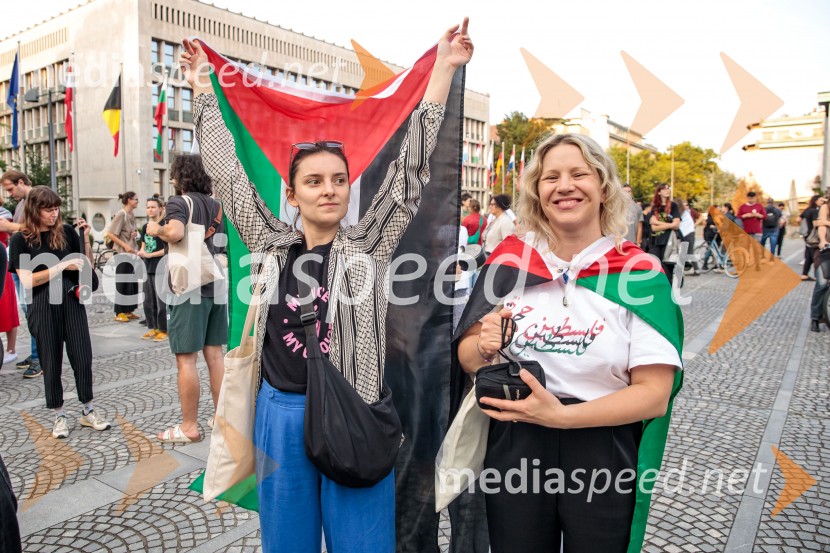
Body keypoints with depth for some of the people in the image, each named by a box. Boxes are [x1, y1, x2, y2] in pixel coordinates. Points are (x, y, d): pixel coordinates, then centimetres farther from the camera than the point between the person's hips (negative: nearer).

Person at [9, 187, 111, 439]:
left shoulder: (66, 231, 4)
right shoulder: (21, 239, -3)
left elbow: (88, 267, 8)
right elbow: (27, 281, -11)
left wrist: (85, 237, -3)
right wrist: (62, 266, -16)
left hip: (73, 301, 2)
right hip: (43, 306, -2)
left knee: (83, 357, 4)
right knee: (51, 362, 8)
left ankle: (88, 412, 18)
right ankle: (59, 416, 22)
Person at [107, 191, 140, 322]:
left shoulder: (132, 215, 10)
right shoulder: (121, 214, -13)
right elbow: (110, 234, -17)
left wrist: (135, 233, 1)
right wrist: (125, 245, -20)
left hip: (131, 253, 8)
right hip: (122, 253, -8)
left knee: (132, 282, 10)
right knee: (122, 283, -2)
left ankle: (128, 311, 18)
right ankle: (119, 313, 5)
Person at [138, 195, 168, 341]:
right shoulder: (145, 227, 13)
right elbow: (143, 246, 18)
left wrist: (149, 255, -15)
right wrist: (141, 252, -4)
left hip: (160, 269, -7)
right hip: (148, 268, 7)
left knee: (160, 301, -2)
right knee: (148, 301, 12)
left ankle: (163, 330, 7)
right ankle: (153, 328, 23)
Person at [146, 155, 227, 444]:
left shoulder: (179, 202, -8)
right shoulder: (216, 205, 12)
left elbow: (175, 232, -27)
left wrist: (156, 229, -9)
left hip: (188, 289, -7)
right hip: (216, 286, 7)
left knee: (186, 358, 1)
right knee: (215, 354, 12)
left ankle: (189, 427, 8)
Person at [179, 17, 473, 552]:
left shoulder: (368, 247, -3)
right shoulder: (273, 246, 2)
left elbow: (411, 168, -8)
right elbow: (227, 170, 8)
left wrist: (444, 67, -9)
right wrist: (202, 86, 13)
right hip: (280, 414, 2)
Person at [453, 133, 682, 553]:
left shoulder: (638, 271, -7)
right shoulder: (510, 259, -2)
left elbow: (654, 393, -11)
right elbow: (467, 358, 5)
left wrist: (561, 414, -21)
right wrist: (483, 348, -17)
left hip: (604, 454, -1)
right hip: (514, 451, 2)